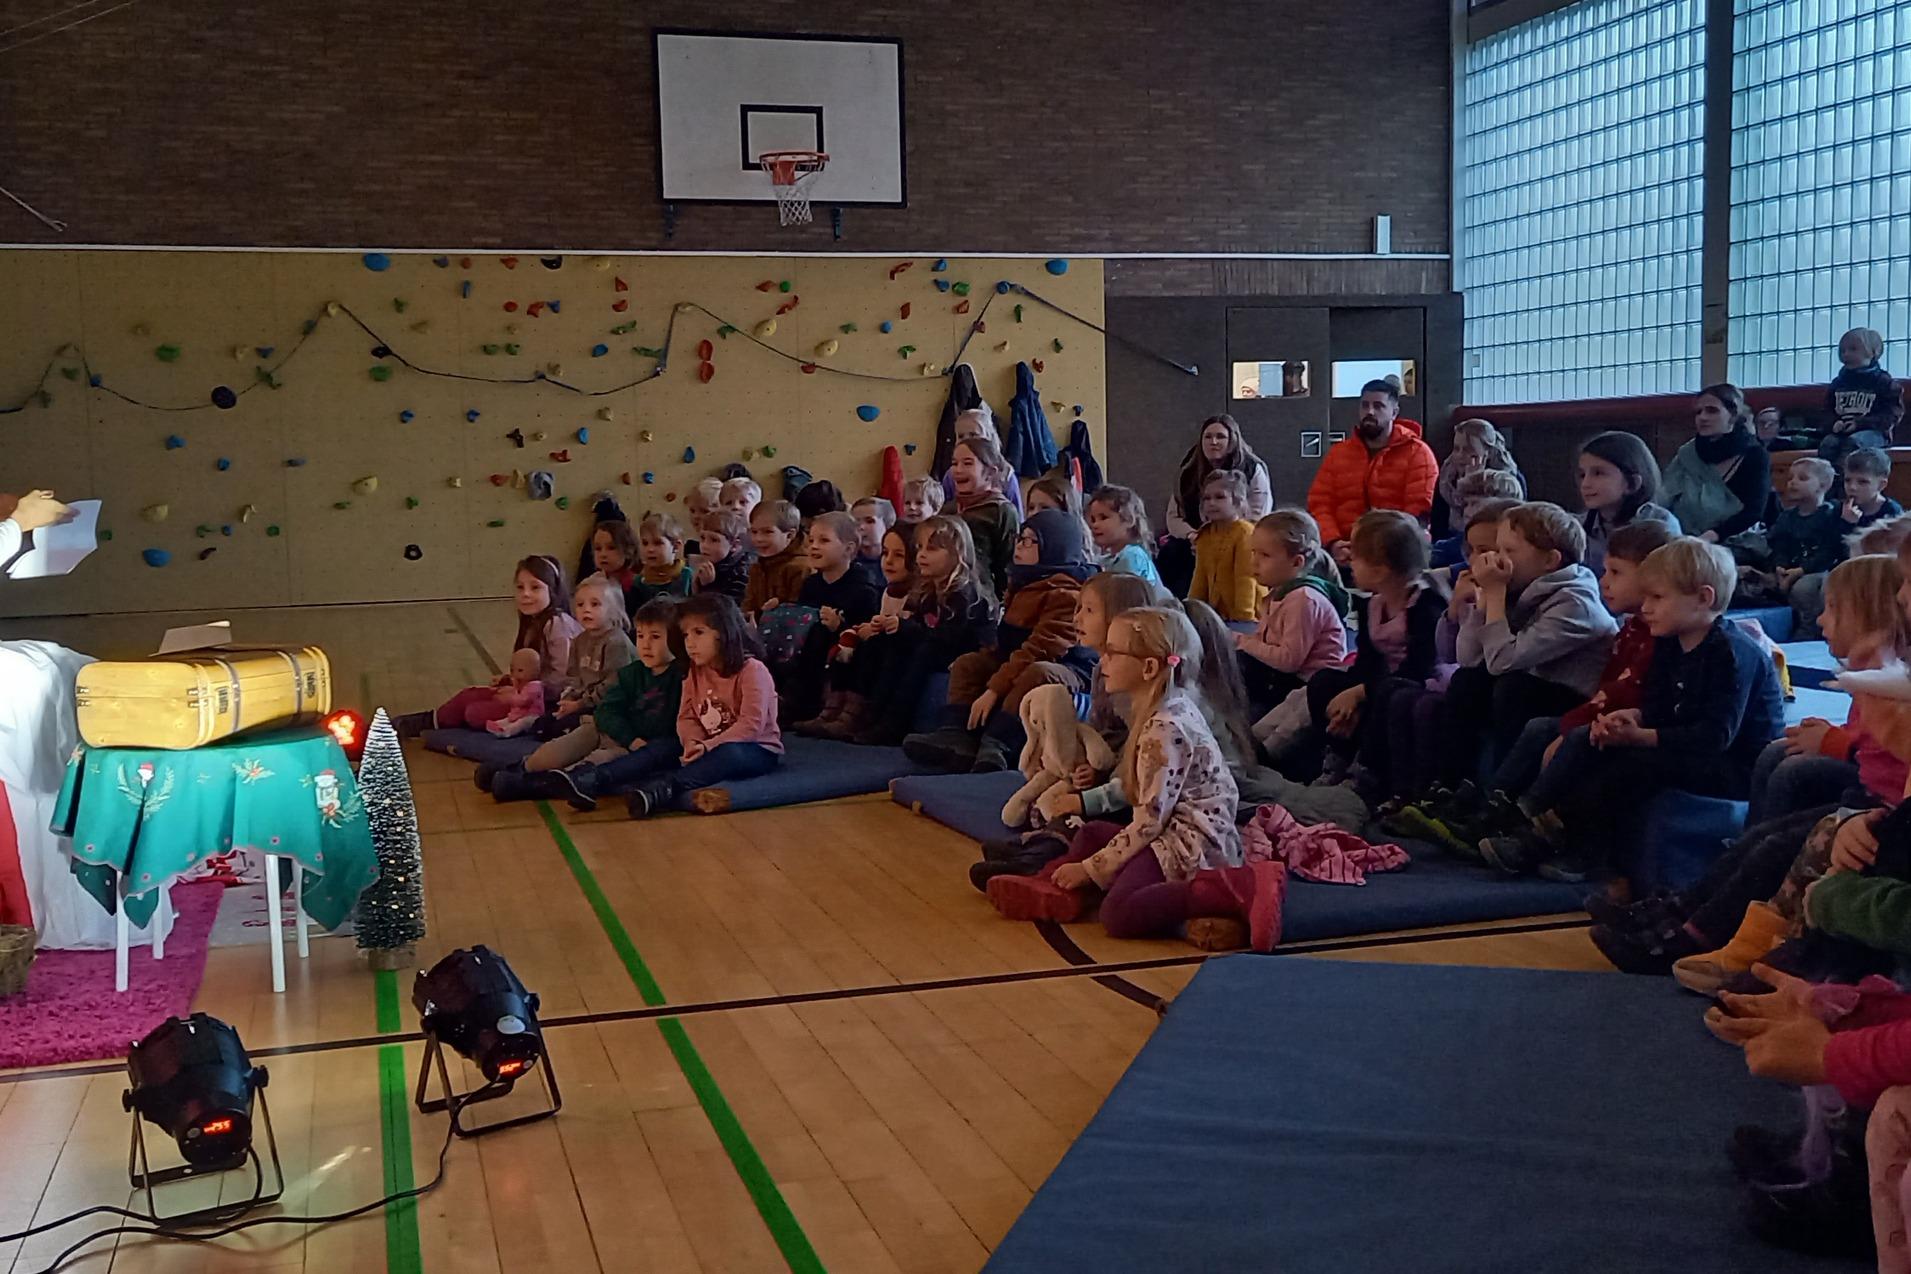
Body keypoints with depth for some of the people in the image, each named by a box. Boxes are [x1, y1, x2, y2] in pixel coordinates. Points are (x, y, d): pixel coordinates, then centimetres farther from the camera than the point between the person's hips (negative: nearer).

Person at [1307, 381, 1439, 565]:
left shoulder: (1417, 453, 4)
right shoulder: (1338, 452, 16)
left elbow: (1420, 511, -5)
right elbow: (1319, 503, 9)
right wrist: (1333, 543, -9)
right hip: (1345, 552, 3)